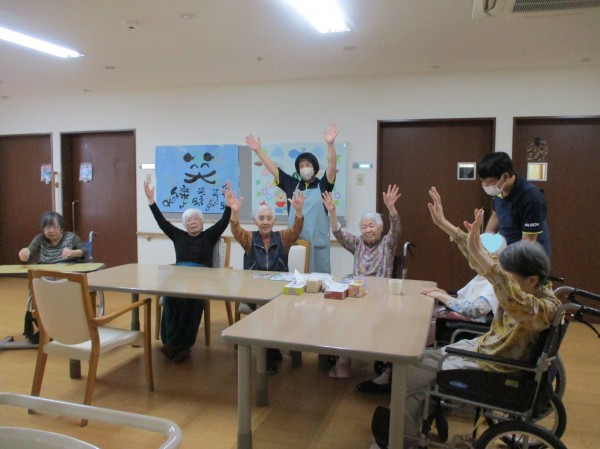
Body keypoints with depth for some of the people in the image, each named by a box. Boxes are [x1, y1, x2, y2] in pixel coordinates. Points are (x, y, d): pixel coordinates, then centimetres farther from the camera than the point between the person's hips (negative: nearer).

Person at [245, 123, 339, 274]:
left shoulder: (323, 185, 3)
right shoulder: (292, 184, 9)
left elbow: (332, 166, -11)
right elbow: (273, 168, 8)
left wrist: (330, 144, -25)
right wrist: (258, 150, 3)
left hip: (317, 242, -2)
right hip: (294, 241, 2)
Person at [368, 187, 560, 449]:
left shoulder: (546, 307, -26)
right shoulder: (523, 285, -4)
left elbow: (515, 302, -49)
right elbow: (484, 263, -3)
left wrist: (479, 252, -59)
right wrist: (444, 225, -9)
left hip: (492, 369, -8)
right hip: (479, 347, 8)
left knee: (410, 377, -6)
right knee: (414, 361, 6)